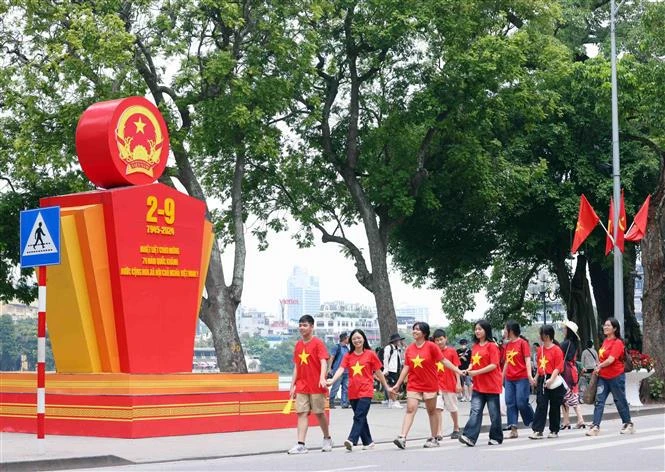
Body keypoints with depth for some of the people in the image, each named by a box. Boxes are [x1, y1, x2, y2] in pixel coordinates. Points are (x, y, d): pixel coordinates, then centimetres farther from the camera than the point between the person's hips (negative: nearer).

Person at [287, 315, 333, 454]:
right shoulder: (298, 345, 12)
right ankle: (301, 445, -9)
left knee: (319, 413, 5)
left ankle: (327, 439, 26)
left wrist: (322, 378, -31)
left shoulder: (318, 343, -5)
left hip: (316, 386, -5)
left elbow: (323, 362, -15)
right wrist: (293, 385, 12)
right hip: (301, 386, 5)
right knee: (302, 413, -4)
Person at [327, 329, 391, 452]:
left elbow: (378, 372, 8)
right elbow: (341, 369, -5)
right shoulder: (348, 356, 8)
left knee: (359, 416, -16)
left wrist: (386, 387, 13)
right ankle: (368, 442, 22)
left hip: (366, 391, -4)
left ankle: (352, 440, -26)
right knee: (361, 417, 12)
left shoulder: (370, 354, 1)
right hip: (353, 392, 4)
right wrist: (332, 380, -23)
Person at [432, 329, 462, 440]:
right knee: (438, 408, -11)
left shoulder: (452, 351, -3)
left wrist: (458, 383, -5)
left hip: (450, 384, -1)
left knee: (453, 409, 13)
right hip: (437, 384, 1)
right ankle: (439, 433, -11)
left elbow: (456, 368, -2)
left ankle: (456, 429, 32)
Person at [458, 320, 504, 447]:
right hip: (478, 386, 5)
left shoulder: (492, 346, -8)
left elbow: (493, 365, -14)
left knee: (494, 413, 5)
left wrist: (477, 372, -18)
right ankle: (470, 437, -14)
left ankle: (496, 438, 16)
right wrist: (469, 370, -1)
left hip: (491, 385, -5)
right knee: (475, 411, -6)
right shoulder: (475, 346, 12)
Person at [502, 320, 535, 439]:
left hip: (522, 378, -6)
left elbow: (527, 360, -9)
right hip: (509, 379, 6)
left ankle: (533, 423, 14)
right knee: (510, 403, 0)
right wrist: (502, 378, 20)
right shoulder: (508, 345, 14)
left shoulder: (523, 343, -5)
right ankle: (513, 429, 0)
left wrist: (529, 375, -20)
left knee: (521, 403, -8)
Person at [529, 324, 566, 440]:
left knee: (554, 406, 6)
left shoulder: (556, 350, -10)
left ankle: (554, 430, 16)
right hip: (542, 380, 5)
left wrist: (551, 379, -24)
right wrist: (536, 378, 17)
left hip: (553, 382, -5)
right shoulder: (540, 349, 10)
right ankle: (538, 430, -6)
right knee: (540, 405, -2)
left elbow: (558, 367, -14)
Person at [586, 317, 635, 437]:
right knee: (599, 401, -3)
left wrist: (599, 366, -9)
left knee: (620, 400, 7)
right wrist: (598, 369, 5)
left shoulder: (617, 343, -15)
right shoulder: (605, 341, 10)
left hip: (616, 377, -7)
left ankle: (628, 424, 25)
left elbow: (610, 360, -22)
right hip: (603, 377, 7)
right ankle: (595, 427, -6)